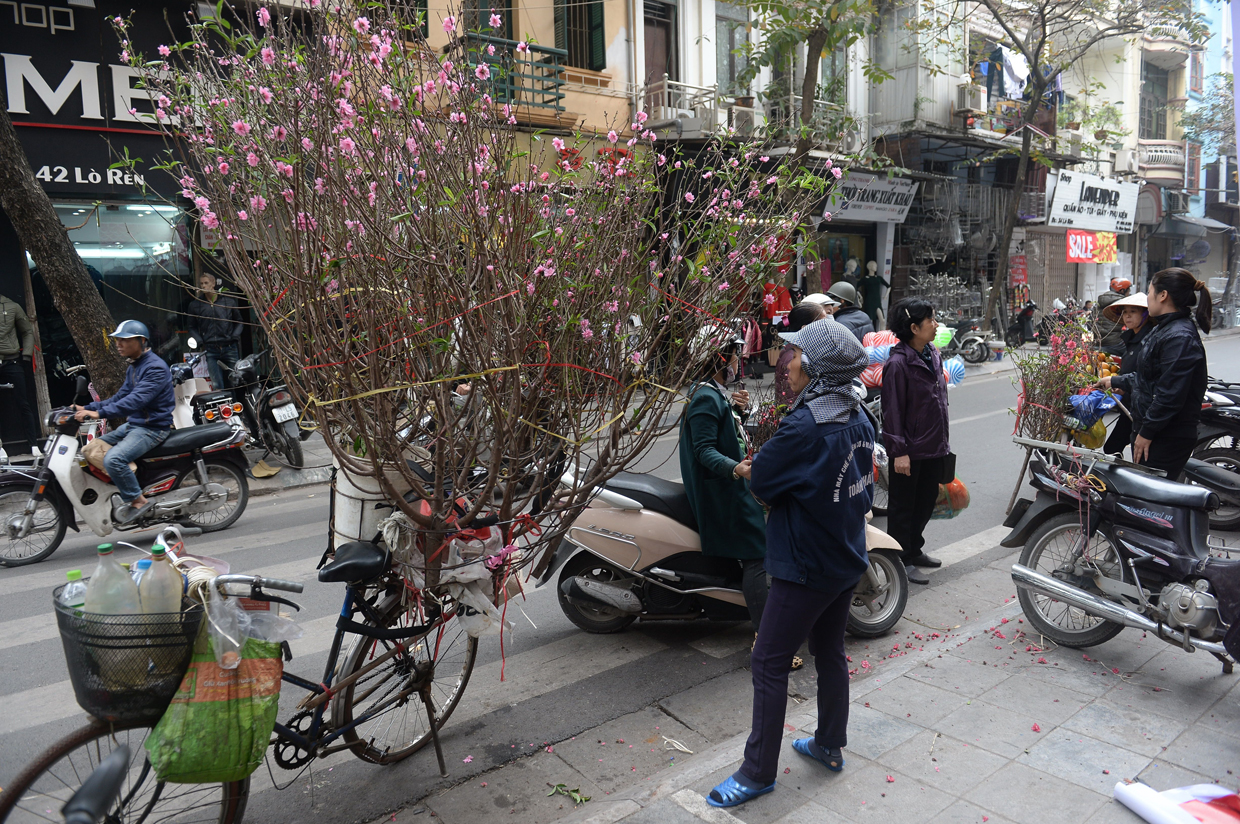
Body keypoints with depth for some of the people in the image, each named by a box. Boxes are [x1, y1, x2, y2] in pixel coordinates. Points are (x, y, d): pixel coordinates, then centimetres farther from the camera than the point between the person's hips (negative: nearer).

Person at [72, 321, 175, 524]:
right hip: (133, 424, 11)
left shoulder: (155, 368, -18)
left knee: (113, 459, -28)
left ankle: (138, 501, -14)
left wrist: (99, 413, -35)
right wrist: (87, 408, 6)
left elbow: (136, 400, -30)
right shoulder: (133, 367, 16)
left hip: (153, 428, -11)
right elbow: (120, 397, 18)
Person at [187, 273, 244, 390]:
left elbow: (238, 321, 15)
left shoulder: (228, 300, 7)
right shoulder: (195, 304, 7)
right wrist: (200, 341, -1)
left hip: (230, 348, 0)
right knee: (217, 386, -7)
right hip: (211, 351, 0)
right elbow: (192, 327, 15)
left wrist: (234, 337, 0)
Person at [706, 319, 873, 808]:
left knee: (769, 664, 2)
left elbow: (761, 481, -16)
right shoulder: (859, 419, 1)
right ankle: (830, 747, 37)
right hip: (847, 561, 9)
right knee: (830, 653, 21)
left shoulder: (805, 427, -26)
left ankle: (758, 771, 13)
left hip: (805, 568, -9)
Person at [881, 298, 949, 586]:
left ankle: (915, 549, 36)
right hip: (909, 452, -8)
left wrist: (943, 440, 19)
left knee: (927, 500, 19)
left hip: (934, 448, 8)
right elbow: (892, 411, -18)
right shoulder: (898, 364, -18)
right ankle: (903, 560, 17)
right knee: (903, 506, 5)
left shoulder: (933, 355, 8)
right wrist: (899, 450, -19)